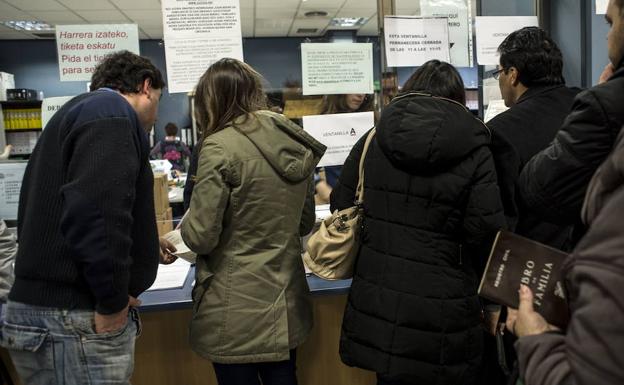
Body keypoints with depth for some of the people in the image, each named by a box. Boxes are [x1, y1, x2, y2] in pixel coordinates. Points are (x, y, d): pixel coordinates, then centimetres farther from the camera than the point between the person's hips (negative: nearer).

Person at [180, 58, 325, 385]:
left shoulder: (220, 146, -16)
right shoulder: (294, 142, 3)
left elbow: (200, 236, -16)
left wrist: (187, 223, 5)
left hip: (236, 312, -6)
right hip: (287, 303, 6)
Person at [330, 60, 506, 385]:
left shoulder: (372, 141, 2)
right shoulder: (474, 152, -7)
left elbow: (341, 210, 6)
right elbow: (487, 236, -11)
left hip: (375, 310, 3)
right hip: (439, 320, -3)